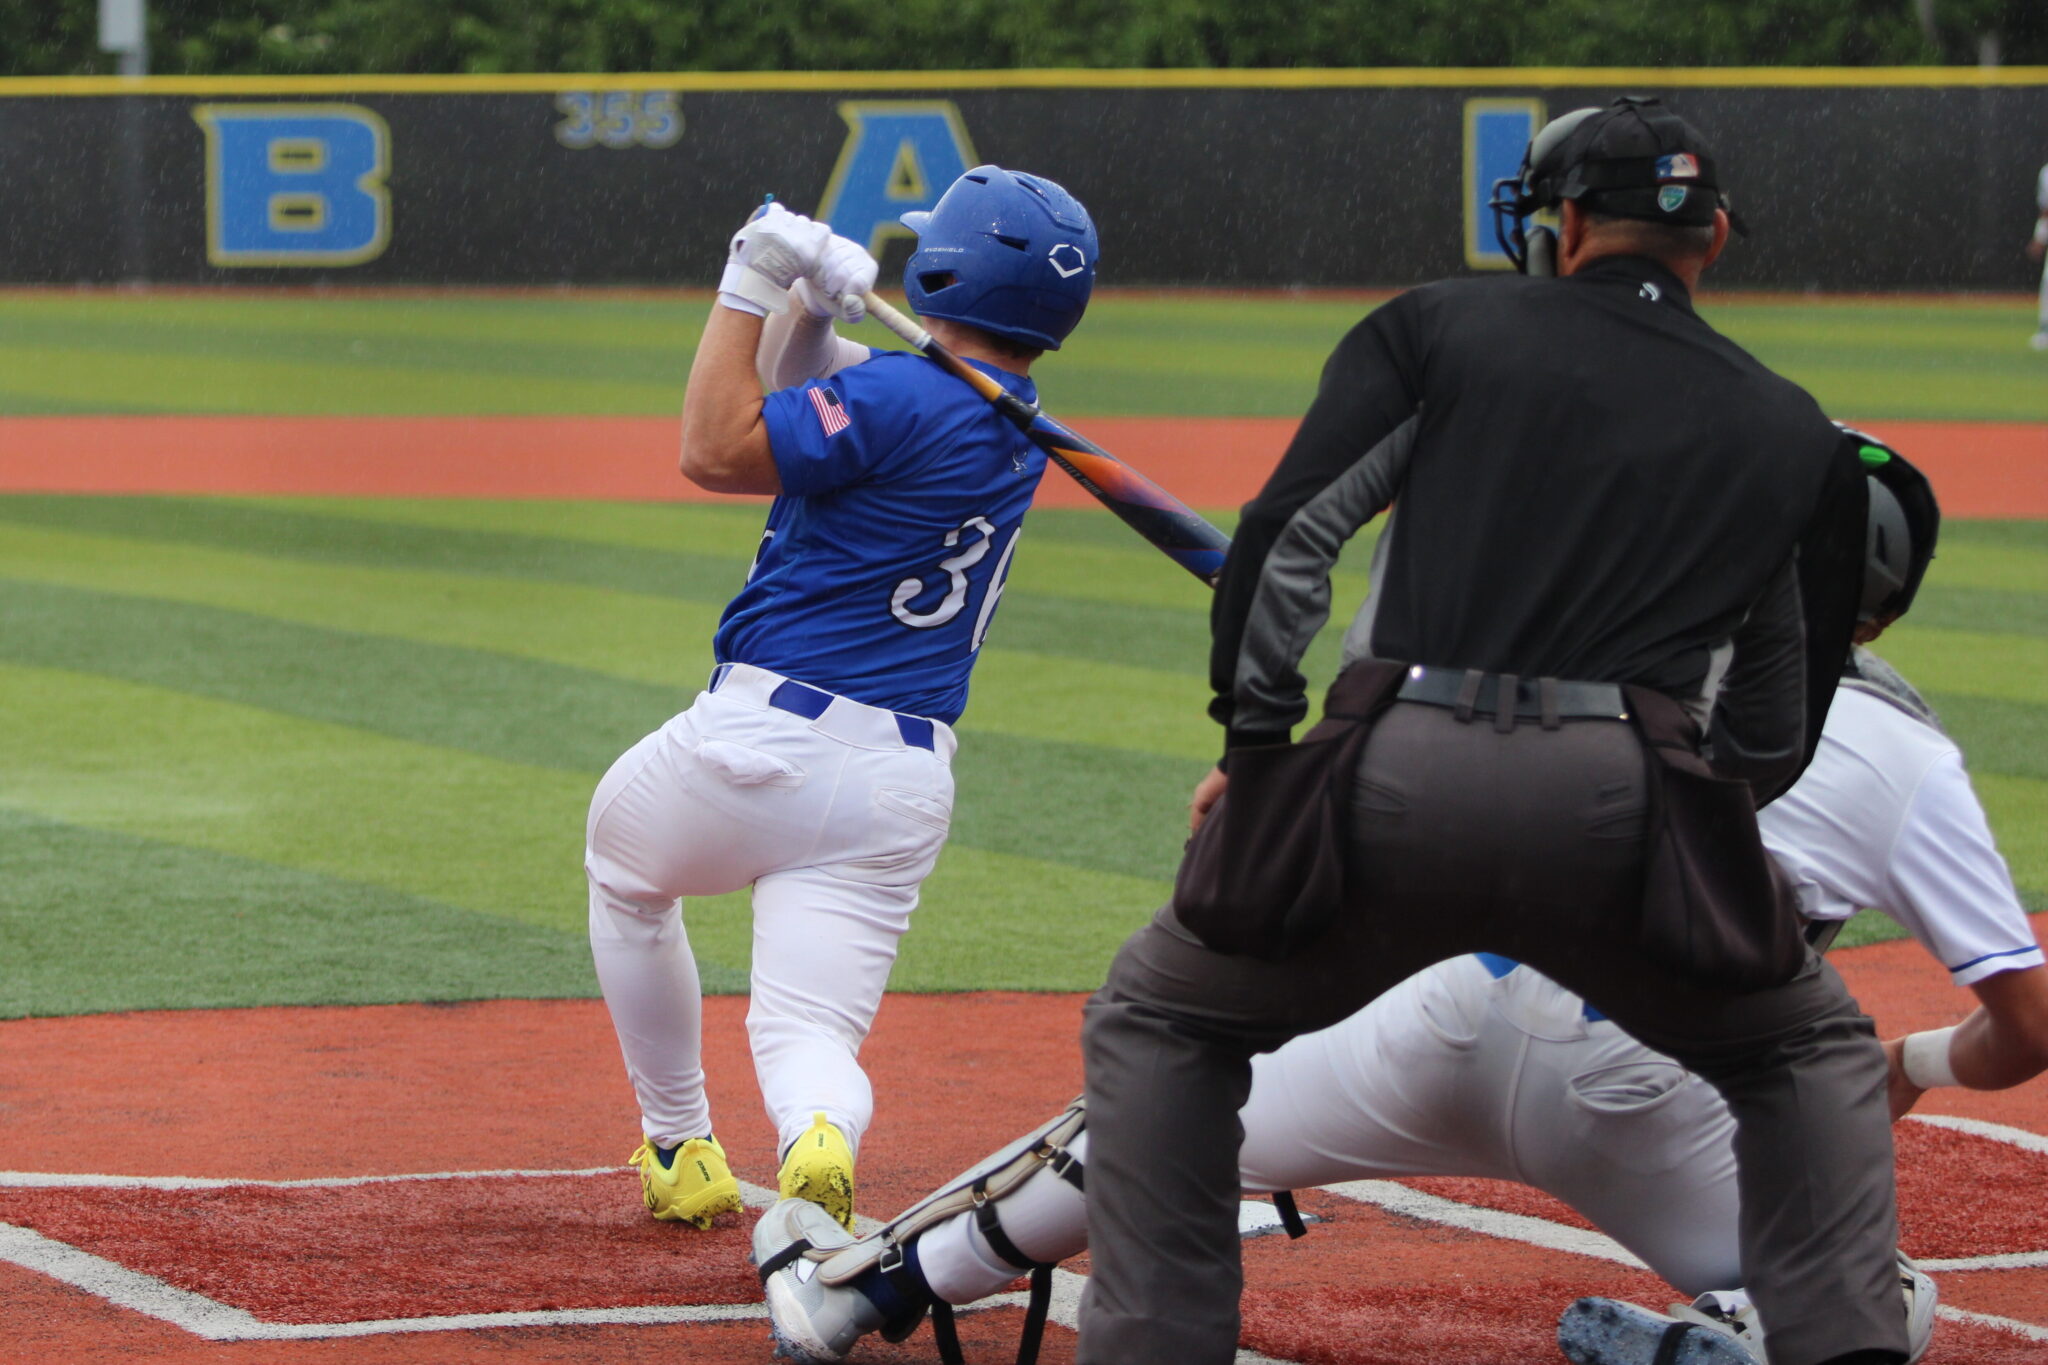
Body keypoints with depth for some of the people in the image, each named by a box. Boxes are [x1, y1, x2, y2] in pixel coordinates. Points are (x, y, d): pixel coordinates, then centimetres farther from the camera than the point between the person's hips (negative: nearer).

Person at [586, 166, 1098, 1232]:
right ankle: (818, 1143, -33)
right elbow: (809, 414, 20)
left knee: (624, 872, 26)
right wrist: (810, 309, 3)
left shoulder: (901, 395, -15)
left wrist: (751, 288, -7)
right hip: (907, 782, 6)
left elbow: (714, 450, -12)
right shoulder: (1016, 430, 13)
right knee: (808, 1033, 3)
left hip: (766, 736, -6)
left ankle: (678, 1151, 31)